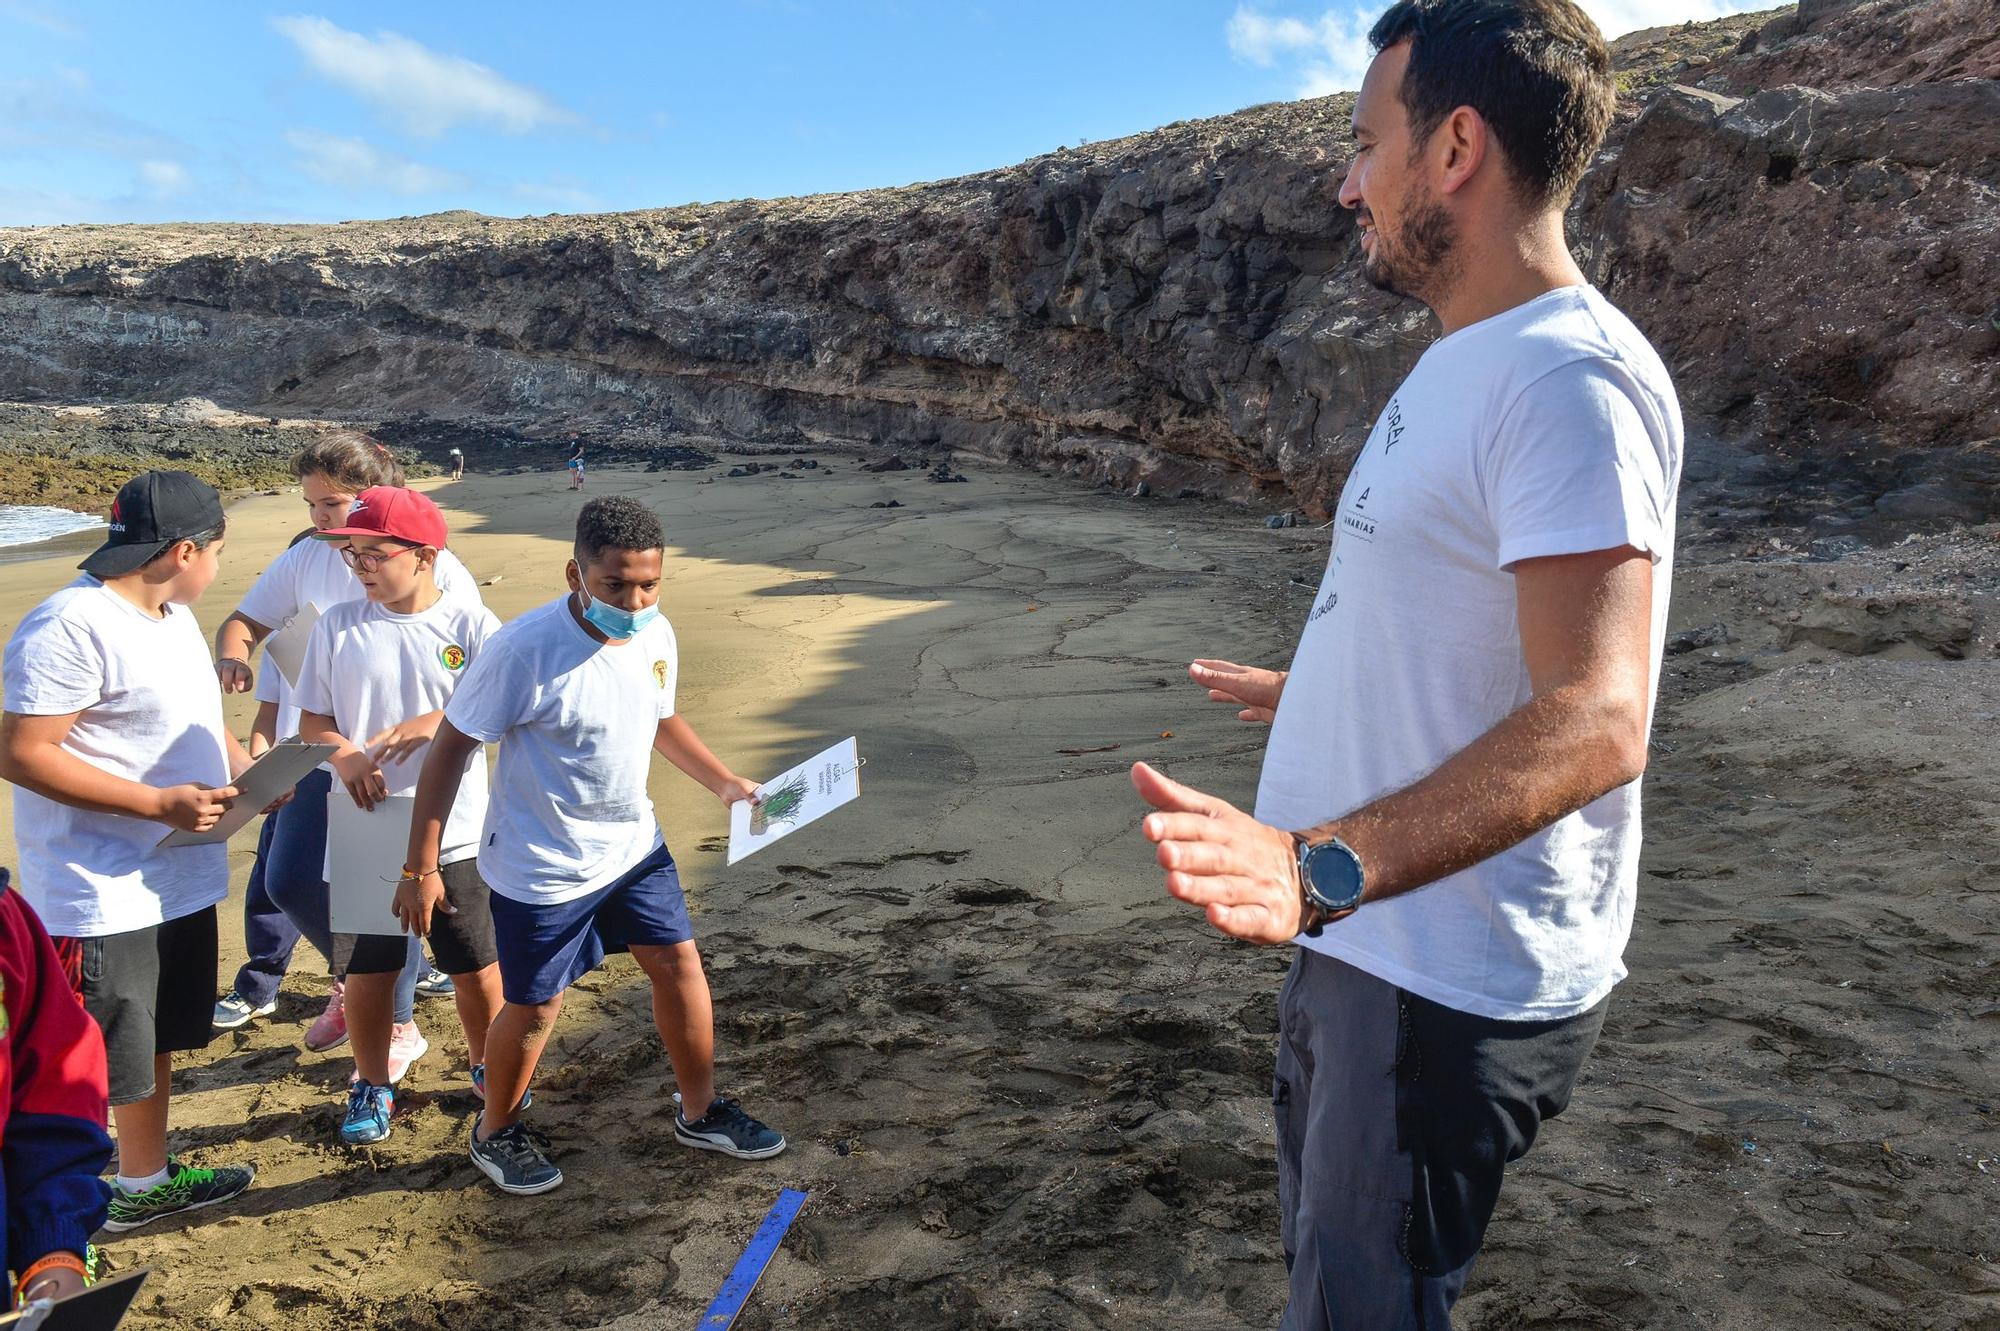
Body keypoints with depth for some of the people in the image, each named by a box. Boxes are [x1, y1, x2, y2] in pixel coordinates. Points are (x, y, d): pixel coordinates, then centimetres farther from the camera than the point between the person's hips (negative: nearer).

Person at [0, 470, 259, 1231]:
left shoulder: (172, 613, 8)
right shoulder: (71, 628, -22)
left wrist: (245, 767, 2)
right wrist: (157, 804, -25)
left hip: (179, 880, 9)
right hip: (100, 900, -9)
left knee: (154, 1041, 22)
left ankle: (146, 1181, 39)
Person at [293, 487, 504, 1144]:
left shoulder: (470, 625, -6)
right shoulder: (337, 627, 0)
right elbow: (312, 720, 4)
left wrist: (435, 724, -27)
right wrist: (348, 757, -17)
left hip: (456, 836, -1)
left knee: (476, 965, 11)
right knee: (367, 968, 11)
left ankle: (488, 1067, 35)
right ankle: (372, 1086, 32)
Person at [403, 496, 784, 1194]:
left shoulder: (656, 637, -7)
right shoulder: (525, 650, -26)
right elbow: (450, 748, -18)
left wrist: (725, 781, 5)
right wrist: (421, 869, -16)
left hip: (633, 845, 6)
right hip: (541, 868, -6)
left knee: (678, 963, 11)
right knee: (535, 1007, 8)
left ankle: (700, 1111, 32)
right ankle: (496, 1130, 37)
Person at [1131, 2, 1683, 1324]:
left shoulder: (1572, 381, -22)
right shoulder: (1467, 362, 11)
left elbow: (1593, 719, -32)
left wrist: (1324, 864, -44)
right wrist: (1308, 690, 36)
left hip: (1452, 980, -10)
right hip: (1371, 938, 10)